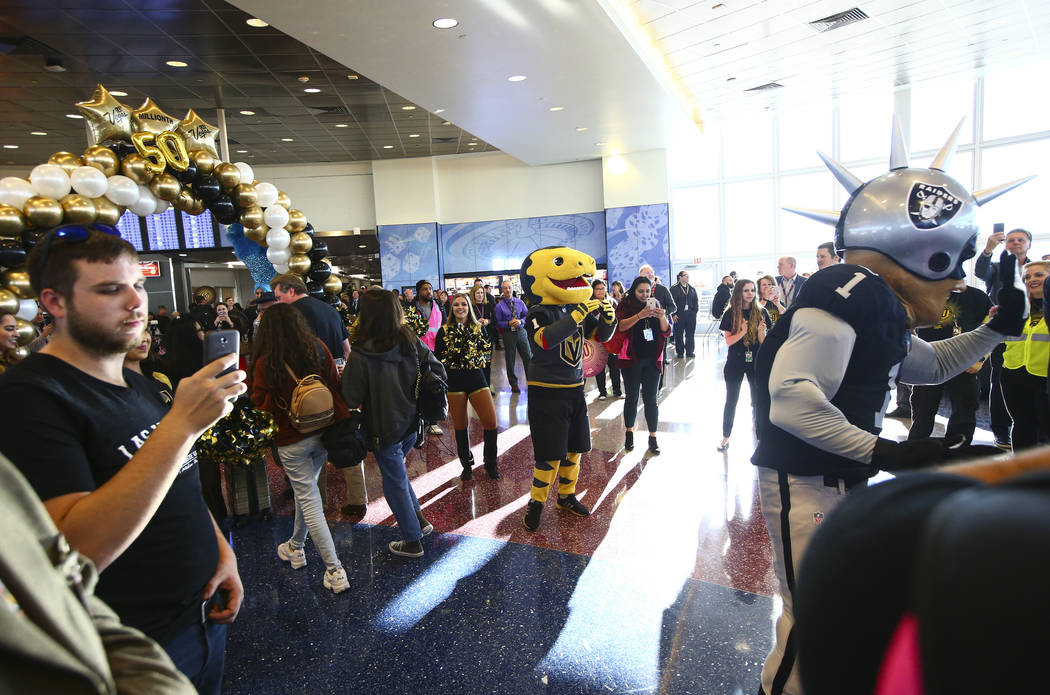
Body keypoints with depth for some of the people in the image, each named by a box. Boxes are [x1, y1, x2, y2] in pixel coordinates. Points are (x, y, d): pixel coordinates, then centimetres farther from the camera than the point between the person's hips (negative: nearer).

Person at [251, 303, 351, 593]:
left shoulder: (266, 363, -13)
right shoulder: (319, 350, -6)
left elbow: (261, 404, -5)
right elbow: (336, 388, -2)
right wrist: (341, 425, 5)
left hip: (291, 440, -4)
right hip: (323, 433, 4)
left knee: (309, 501, 4)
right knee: (306, 490, 23)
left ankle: (335, 571, 6)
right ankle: (295, 547, 43)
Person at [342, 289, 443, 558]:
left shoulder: (360, 356, -23)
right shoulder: (412, 342, -8)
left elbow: (350, 400, -18)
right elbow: (438, 371, -2)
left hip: (385, 430, -5)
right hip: (412, 423, 6)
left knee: (395, 482, 12)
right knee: (395, 472, 29)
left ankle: (413, 541, 25)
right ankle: (418, 519, 35)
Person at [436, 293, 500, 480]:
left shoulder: (479, 327, 8)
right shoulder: (444, 331, 4)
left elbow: (488, 348, 13)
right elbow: (438, 357, 5)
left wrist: (478, 361, -1)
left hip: (476, 377, 1)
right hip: (454, 381, -1)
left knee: (491, 422, -6)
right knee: (460, 425, 7)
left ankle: (490, 464, 15)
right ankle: (467, 465, 24)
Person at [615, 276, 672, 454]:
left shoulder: (656, 305, 9)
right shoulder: (625, 305, -1)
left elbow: (667, 333, 4)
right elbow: (620, 326, -19)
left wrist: (662, 318, -15)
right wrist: (640, 315, -31)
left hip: (652, 359, 2)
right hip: (632, 359, -2)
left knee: (651, 399, 4)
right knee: (631, 397, 7)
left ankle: (653, 437, 12)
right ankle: (629, 432, 23)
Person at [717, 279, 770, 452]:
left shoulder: (761, 312, 0)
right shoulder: (731, 313, -3)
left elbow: (763, 342, -1)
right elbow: (728, 341, -6)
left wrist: (760, 332, -21)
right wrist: (742, 332, -23)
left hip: (756, 361, 1)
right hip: (735, 362, -1)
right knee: (731, 401, 6)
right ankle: (725, 437, 17)